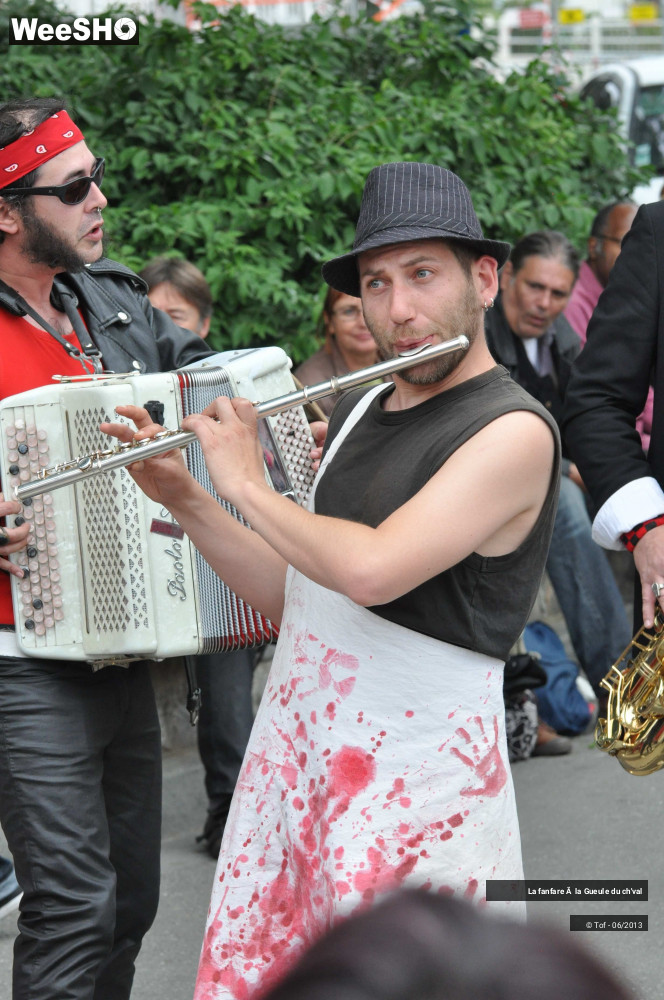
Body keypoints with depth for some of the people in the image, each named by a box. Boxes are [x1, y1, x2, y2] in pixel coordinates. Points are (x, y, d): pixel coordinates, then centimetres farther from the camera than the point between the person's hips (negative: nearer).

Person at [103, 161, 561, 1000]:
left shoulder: (514, 432, -16)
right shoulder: (357, 410, 11)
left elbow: (371, 571, -30)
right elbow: (289, 599, 13)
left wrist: (248, 485, -15)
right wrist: (182, 499, 0)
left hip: (415, 780, -7)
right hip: (292, 756, 7)